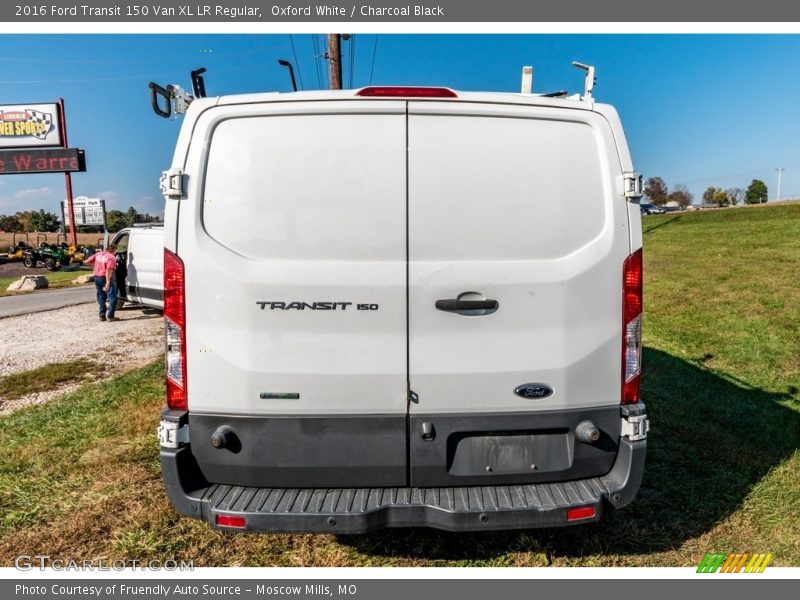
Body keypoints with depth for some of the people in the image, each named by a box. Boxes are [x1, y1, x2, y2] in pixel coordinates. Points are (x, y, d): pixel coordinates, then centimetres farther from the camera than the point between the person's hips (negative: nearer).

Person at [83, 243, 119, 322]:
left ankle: (102, 316, 19)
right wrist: (108, 282, -28)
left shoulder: (98, 254, 8)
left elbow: (86, 262, 7)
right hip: (106, 278, -7)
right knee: (112, 297, 0)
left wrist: (95, 263, 26)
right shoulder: (111, 257, -12)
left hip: (97, 278, 7)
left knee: (101, 297, 17)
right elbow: (108, 270, -23)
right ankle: (110, 316, -6)